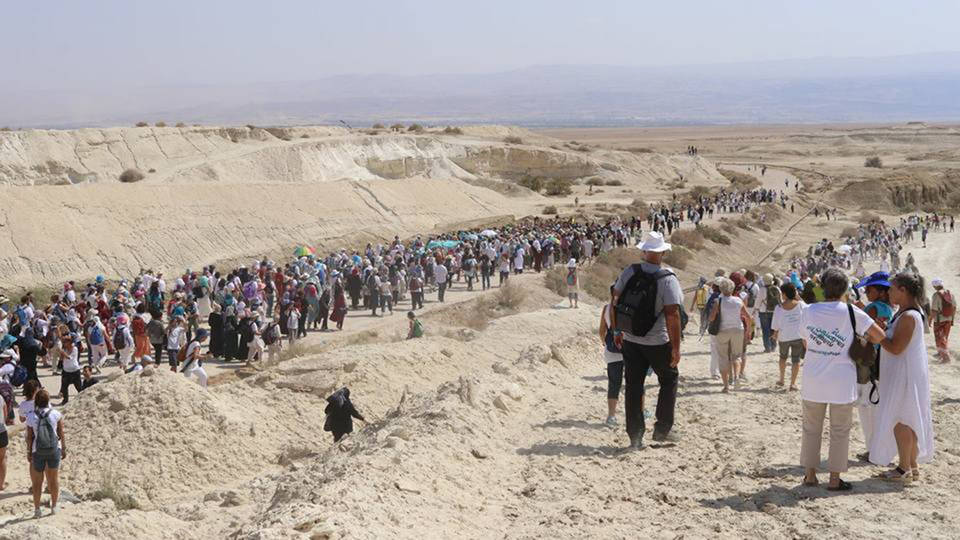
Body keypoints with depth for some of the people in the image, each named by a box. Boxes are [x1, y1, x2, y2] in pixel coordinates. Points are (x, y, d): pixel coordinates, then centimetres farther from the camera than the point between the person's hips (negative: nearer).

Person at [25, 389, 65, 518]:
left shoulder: (31, 417, -11)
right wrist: (64, 449, 8)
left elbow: (29, 437, -6)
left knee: (37, 481, 12)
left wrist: (28, 452, 6)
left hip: (38, 452, -1)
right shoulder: (56, 414, -10)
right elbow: (61, 434, -4)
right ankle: (54, 507, 23)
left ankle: (37, 509, 16)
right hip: (54, 450, 1)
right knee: (54, 478, 15)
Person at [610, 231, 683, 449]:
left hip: (630, 340, 4)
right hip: (658, 342, -4)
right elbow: (672, 315, -20)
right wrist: (676, 348, -14)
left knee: (633, 386, 10)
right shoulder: (668, 280, -16)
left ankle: (635, 436, 12)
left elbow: (614, 302, 2)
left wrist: (617, 330, 14)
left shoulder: (629, 272, -4)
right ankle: (662, 429, 18)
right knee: (669, 381, 18)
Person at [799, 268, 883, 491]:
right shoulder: (850, 312, -8)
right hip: (842, 380, -2)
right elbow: (879, 335, -7)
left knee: (811, 428, 16)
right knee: (839, 431, 9)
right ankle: (834, 479, 11)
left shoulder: (807, 312, -1)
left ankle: (809, 473, 19)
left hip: (813, 380, 2)